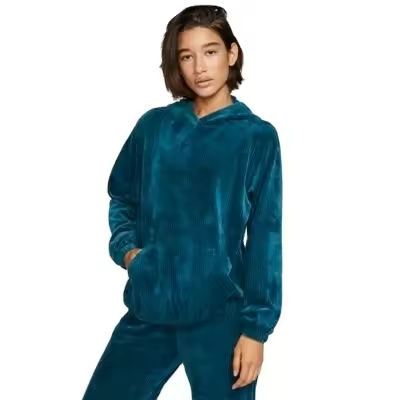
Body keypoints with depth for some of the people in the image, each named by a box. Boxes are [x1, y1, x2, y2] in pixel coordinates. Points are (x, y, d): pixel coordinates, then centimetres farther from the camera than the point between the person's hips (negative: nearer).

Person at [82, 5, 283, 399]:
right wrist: (125, 246, -1)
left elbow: (265, 238, -6)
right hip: (148, 308, 4)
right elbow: (122, 197, 18)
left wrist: (256, 326, -9)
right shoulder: (154, 125, 5)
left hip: (220, 315, -3)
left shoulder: (257, 137, -4)